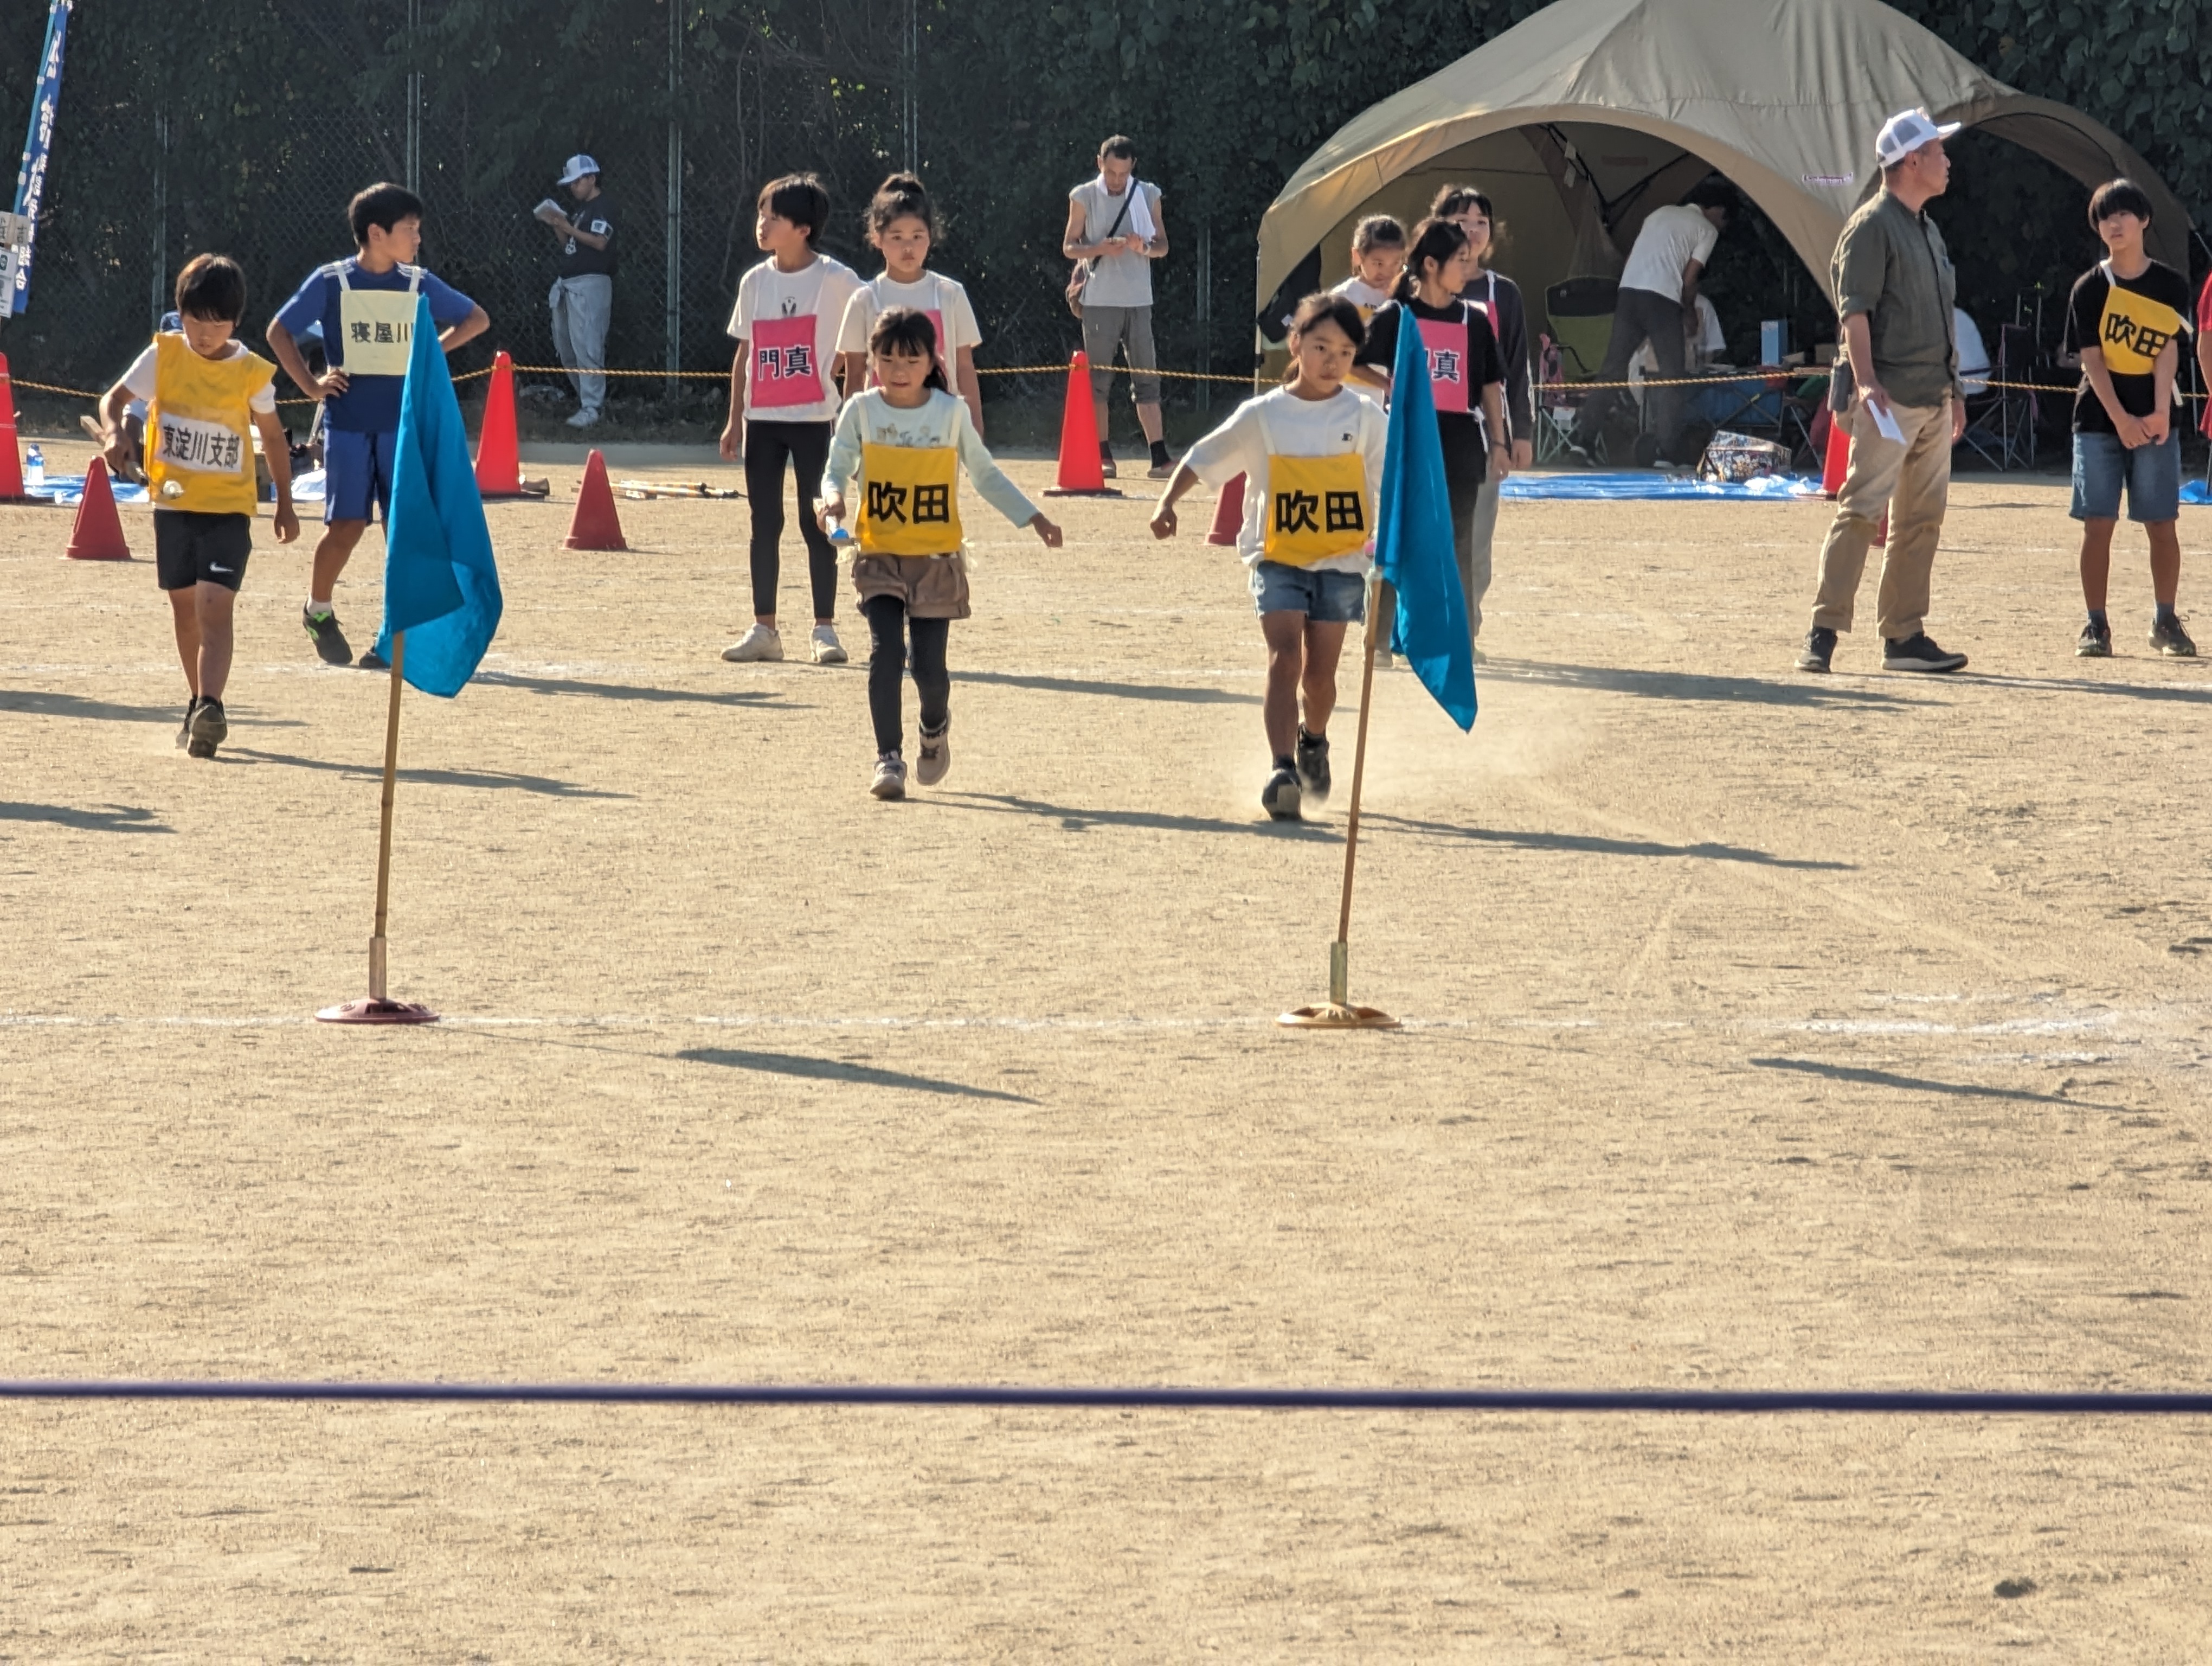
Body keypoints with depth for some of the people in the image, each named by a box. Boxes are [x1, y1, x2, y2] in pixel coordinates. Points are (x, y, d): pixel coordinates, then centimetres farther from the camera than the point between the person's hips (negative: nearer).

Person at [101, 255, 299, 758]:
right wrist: (114, 432, -24)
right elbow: (115, 399, -1)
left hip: (229, 507, -3)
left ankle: (210, 709, -30)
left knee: (215, 605, -17)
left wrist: (285, 504, 9)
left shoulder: (253, 373, -6)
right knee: (184, 607, 13)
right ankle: (200, 704, 29)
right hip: (174, 503, 3)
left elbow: (273, 437, 8)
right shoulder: (164, 356, -4)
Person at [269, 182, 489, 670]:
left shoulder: (419, 285, 6)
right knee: (346, 525, -4)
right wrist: (312, 385, -2)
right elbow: (280, 332, 6)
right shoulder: (331, 282, -1)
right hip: (348, 423, -2)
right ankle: (318, 610, 21)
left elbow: (477, 320, 19)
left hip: (403, 423, 2)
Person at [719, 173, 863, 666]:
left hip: (814, 418, -4)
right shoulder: (755, 282, 8)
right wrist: (735, 419, 11)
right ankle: (764, 630, 11)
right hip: (762, 420, 4)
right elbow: (744, 354, 13)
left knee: (815, 524, -2)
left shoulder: (836, 280, -7)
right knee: (765, 524, 6)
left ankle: (825, 629, 4)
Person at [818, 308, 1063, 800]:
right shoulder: (862, 411, -3)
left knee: (928, 664, -1)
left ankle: (936, 728, 32)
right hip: (880, 557, 0)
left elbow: (985, 474, 9)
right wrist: (834, 499, -22)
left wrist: (1033, 518, 6)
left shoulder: (951, 413, -1)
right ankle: (888, 757, -8)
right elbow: (837, 468, 1)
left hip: (937, 559, 0)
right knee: (886, 652, -16)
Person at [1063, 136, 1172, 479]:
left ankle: (1159, 456, -7)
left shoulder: (1148, 196, 9)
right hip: (1099, 301, -1)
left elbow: (1163, 247, 11)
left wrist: (1144, 247, -12)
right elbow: (1069, 247, 5)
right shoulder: (1084, 197, 4)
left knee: (1147, 377, -3)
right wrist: (1100, 249, -14)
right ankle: (1103, 455, 3)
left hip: (1138, 300, 1)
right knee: (1097, 379, -1)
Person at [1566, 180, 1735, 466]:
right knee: (1671, 376, 3)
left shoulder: (1660, 215, 25)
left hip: (1629, 291, 5)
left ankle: (1583, 437, -4)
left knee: (1612, 368, 6)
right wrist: (1690, 313, 18)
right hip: (1663, 300, -5)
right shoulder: (1707, 230, 7)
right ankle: (1664, 450, -6)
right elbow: (1689, 280, 0)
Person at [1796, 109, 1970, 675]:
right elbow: (1855, 310, -16)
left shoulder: (1928, 230, 20)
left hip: (1932, 400, 9)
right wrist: (1866, 381, -27)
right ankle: (1824, 633, -15)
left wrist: (1953, 390, 22)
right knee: (1862, 509, -14)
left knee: (1922, 519, 8)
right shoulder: (1873, 225, -8)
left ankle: (1905, 637, 12)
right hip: (1888, 398, -9)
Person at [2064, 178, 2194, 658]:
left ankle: (2166, 622, 12)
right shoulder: (2090, 289, 2)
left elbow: (2168, 350, -5)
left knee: (2163, 525, 0)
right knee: (2098, 525, -4)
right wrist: (2122, 419, -16)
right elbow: (2092, 359, -5)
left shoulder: (2171, 285, 3)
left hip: (2154, 421, 0)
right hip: (2100, 420, 0)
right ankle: (2096, 625, 2)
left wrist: (2160, 412, -18)